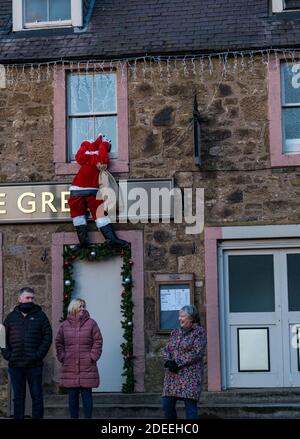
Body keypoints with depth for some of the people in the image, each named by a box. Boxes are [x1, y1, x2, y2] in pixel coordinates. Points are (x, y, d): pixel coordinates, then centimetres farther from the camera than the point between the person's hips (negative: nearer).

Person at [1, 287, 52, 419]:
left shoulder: (40, 316, 5)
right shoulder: (11, 317, 10)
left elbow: (47, 337, -1)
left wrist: (39, 355, -10)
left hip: (34, 365, -2)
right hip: (15, 365, 2)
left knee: (37, 397, 2)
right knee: (18, 397, 8)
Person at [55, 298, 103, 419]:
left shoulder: (91, 323, 2)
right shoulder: (65, 325, 7)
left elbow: (98, 341, 1)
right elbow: (59, 343, 16)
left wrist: (92, 357, -5)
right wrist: (62, 357, 6)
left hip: (87, 367, -2)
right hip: (70, 367, 2)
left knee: (86, 394, 0)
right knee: (72, 395, 6)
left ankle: (88, 417, 6)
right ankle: (73, 417, 14)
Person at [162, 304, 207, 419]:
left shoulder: (199, 332, -2)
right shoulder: (175, 333, 18)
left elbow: (197, 353, -11)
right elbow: (166, 350, 14)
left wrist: (178, 364, -13)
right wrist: (168, 361, -8)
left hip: (190, 375, -6)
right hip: (172, 375, 6)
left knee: (190, 405, -8)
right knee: (167, 405, 3)